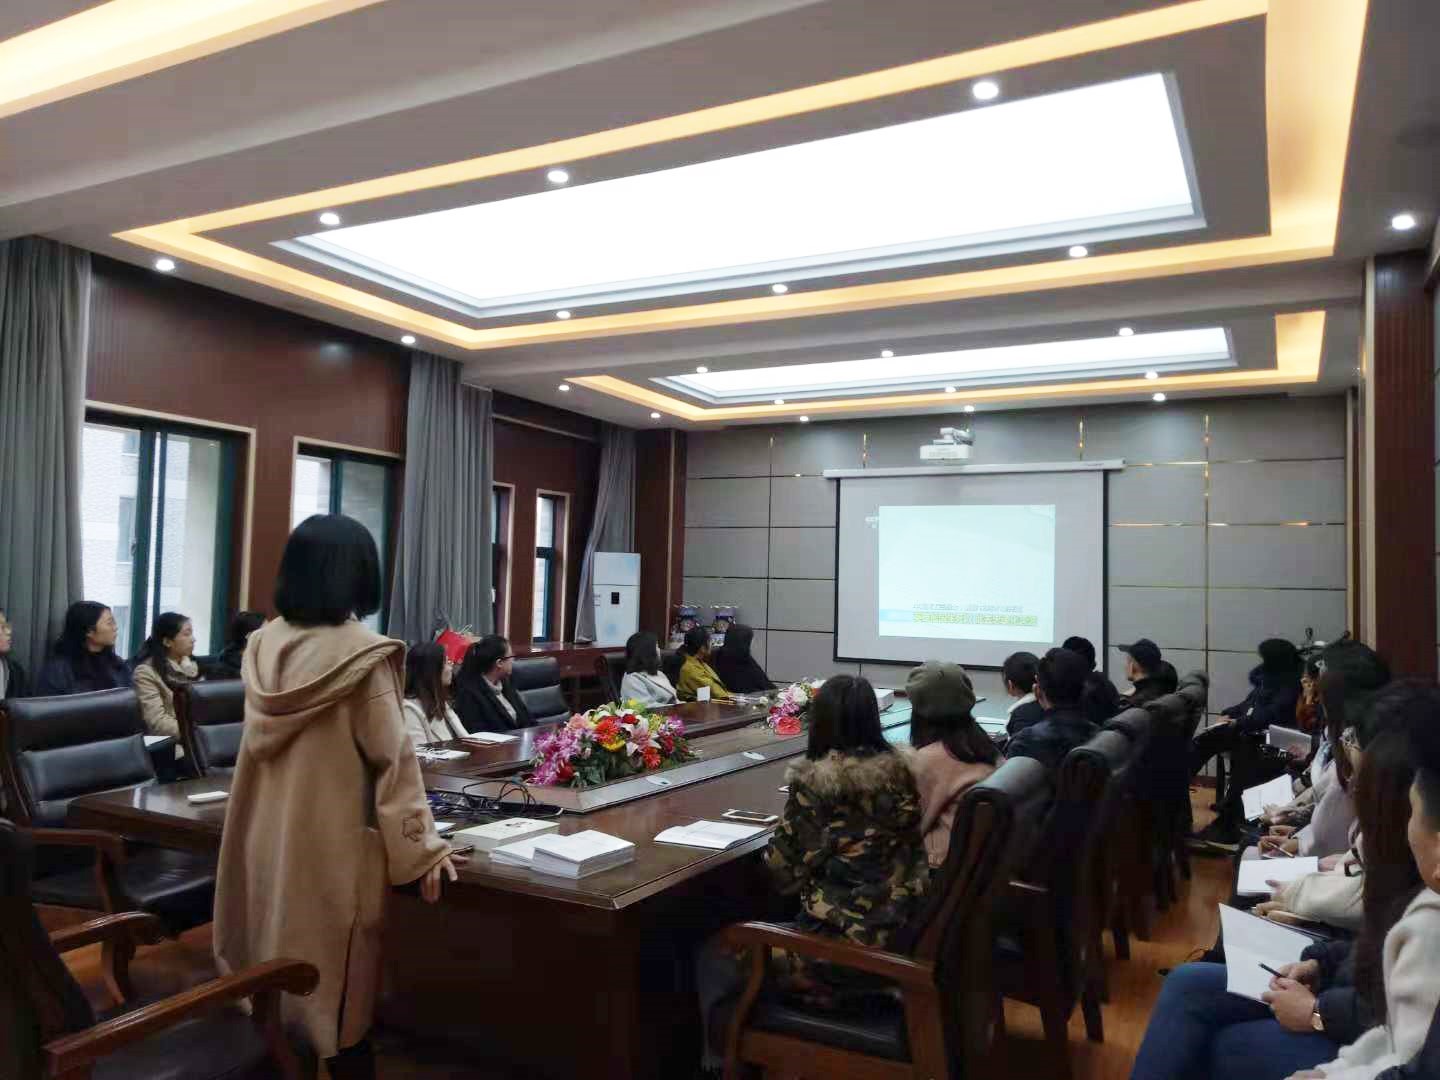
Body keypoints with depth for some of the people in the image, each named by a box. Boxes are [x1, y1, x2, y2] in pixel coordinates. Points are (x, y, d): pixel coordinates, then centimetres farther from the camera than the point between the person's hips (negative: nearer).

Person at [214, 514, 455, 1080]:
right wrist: (423, 846, -10)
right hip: (334, 846, -6)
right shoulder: (363, 654, -19)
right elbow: (392, 759, -17)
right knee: (341, 986, 8)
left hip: (268, 838, 6)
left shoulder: (263, 646, 0)